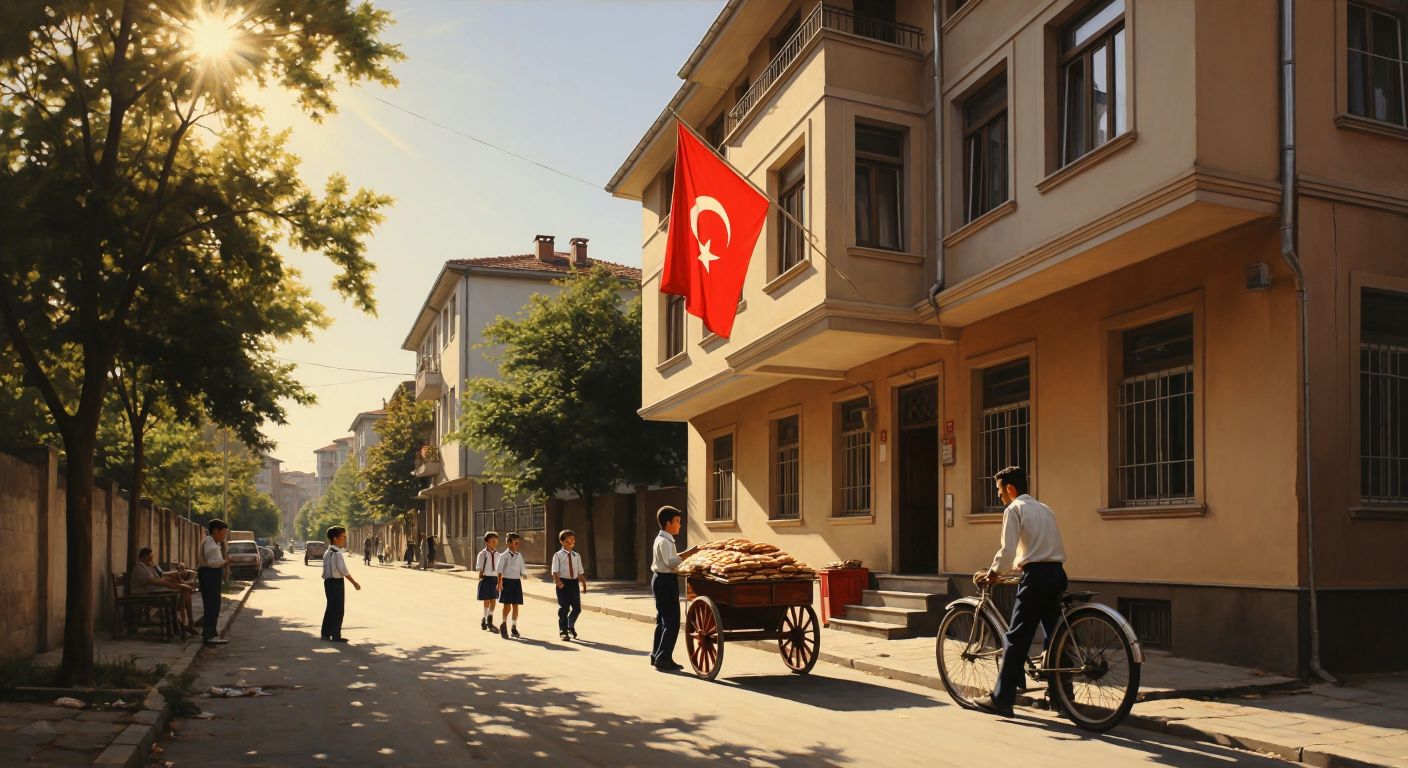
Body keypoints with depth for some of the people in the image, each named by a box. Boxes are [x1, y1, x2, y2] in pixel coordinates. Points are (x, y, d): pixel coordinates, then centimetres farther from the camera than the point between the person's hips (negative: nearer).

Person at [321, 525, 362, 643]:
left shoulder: (327, 553, 11)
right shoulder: (337, 554, -18)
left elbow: (325, 570, 15)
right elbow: (344, 571, -20)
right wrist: (355, 583, -13)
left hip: (328, 581, 9)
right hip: (337, 582, -9)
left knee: (330, 607, 17)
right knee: (338, 609, -1)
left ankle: (326, 633, 24)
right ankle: (336, 635, 4)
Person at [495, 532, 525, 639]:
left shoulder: (519, 556, 9)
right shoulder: (504, 556, -4)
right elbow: (500, 570, -5)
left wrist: (522, 582, 9)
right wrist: (499, 583, -10)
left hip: (517, 581, 4)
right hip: (507, 581, -4)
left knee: (516, 605, 6)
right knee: (507, 606, -6)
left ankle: (513, 627, 16)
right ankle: (504, 624, 16)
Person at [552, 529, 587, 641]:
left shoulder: (576, 556, 12)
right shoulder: (558, 555, -2)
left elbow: (580, 572, 13)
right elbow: (555, 571, -11)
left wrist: (583, 584, 5)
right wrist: (558, 581, -27)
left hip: (574, 583, 4)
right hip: (563, 583, -4)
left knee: (577, 608, 5)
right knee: (564, 608, 0)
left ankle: (570, 626, 31)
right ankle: (563, 631, 14)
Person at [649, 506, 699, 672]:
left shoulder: (663, 539, 16)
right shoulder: (664, 541, -16)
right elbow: (671, 562, -25)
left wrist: (688, 553, 12)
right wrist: (689, 553, -23)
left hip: (660, 579, 11)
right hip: (666, 581, -11)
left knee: (662, 620, 16)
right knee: (672, 622, -8)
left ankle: (656, 656, 22)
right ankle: (663, 658, -6)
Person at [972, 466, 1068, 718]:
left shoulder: (1014, 509, -3)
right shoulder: (1045, 509, 21)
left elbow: (1007, 550, -12)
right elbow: (1057, 549, 20)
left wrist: (991, 573, 1)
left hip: (1035, 575, -8)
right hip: (1057, 573, 8)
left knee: (1017, 639, -6)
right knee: (1054, 636, 13)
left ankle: (1001, 699, -4)